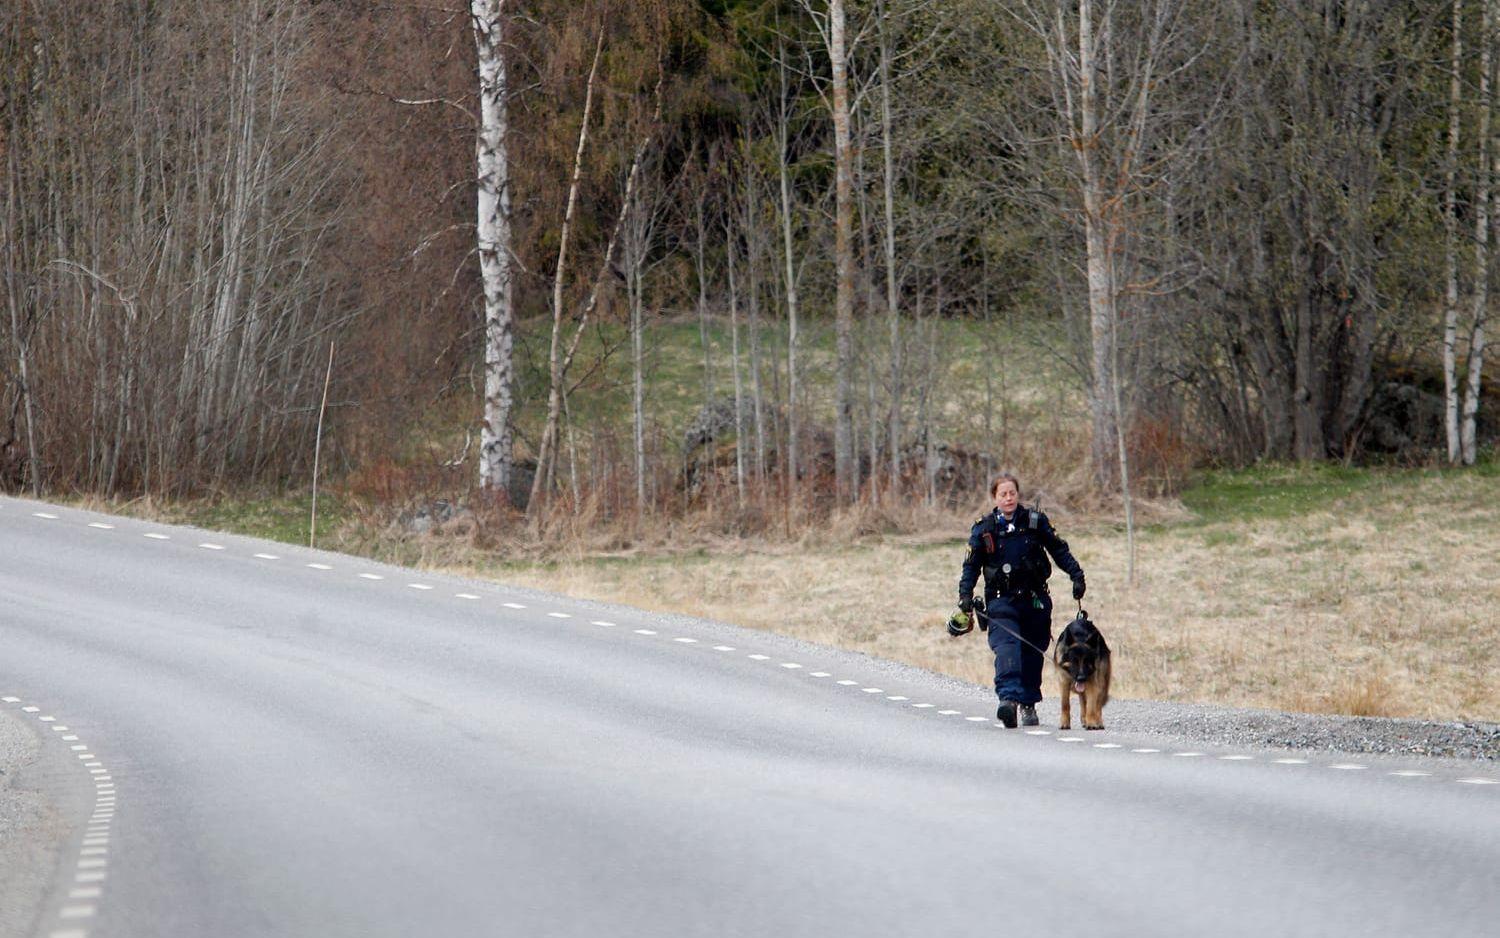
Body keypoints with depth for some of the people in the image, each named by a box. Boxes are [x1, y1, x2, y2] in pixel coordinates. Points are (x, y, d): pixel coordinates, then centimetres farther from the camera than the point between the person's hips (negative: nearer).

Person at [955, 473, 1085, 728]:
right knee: (1006, 648, -20)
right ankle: (1008, 698, -34)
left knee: (1033, 653, 6)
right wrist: (965, 594, -8)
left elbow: (1059, 550, 9)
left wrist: (1077, 576, 1)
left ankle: (1029, 704, 18)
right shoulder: (984, 528, 2)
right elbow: (971, 565, 4)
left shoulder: (1035, 522, 2)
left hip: (1035, 599, 2)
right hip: (1001, 600, -2)